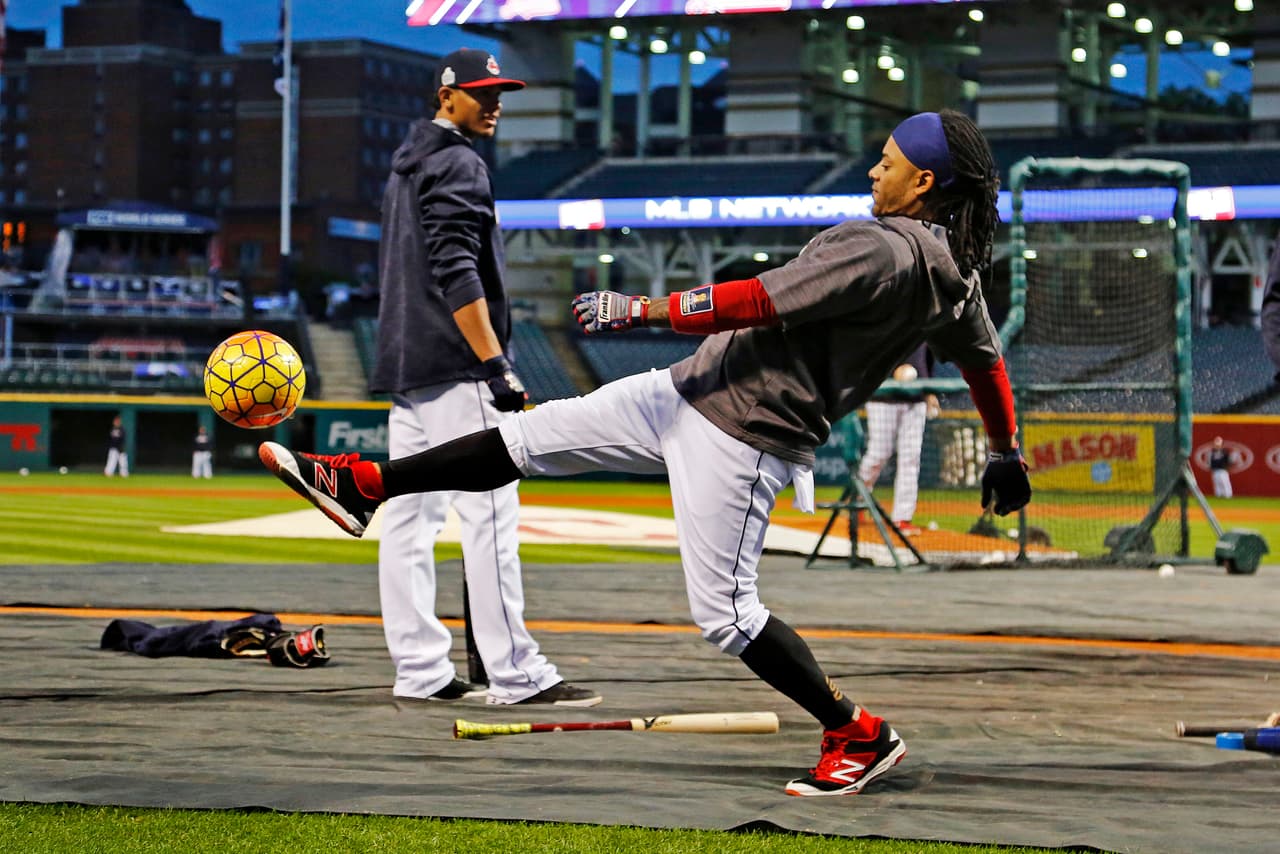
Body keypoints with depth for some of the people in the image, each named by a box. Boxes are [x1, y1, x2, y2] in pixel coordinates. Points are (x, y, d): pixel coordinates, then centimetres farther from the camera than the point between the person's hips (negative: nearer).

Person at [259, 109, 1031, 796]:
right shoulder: (955, 270, 7)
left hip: (738, 439, -10)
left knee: (725, 612, -6)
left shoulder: (882, 250, -23)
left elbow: (759, 302, -25)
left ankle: (860, 736, 8)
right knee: (538, 434, 8)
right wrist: (1008, 455, 35)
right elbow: (988, 361, 19)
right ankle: (365, 487, 13)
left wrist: (642, 309, -18)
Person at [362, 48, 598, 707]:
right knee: (490, 515, -11)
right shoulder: (457, 166, -10)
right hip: (454, 369, -10)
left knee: (409, 516, 6)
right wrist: (496, 365, -24)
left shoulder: (404, 168, 21)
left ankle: (420, 671, 7)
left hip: (404, 367, 10)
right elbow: (456, 274, -21)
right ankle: (515, 674, -14)